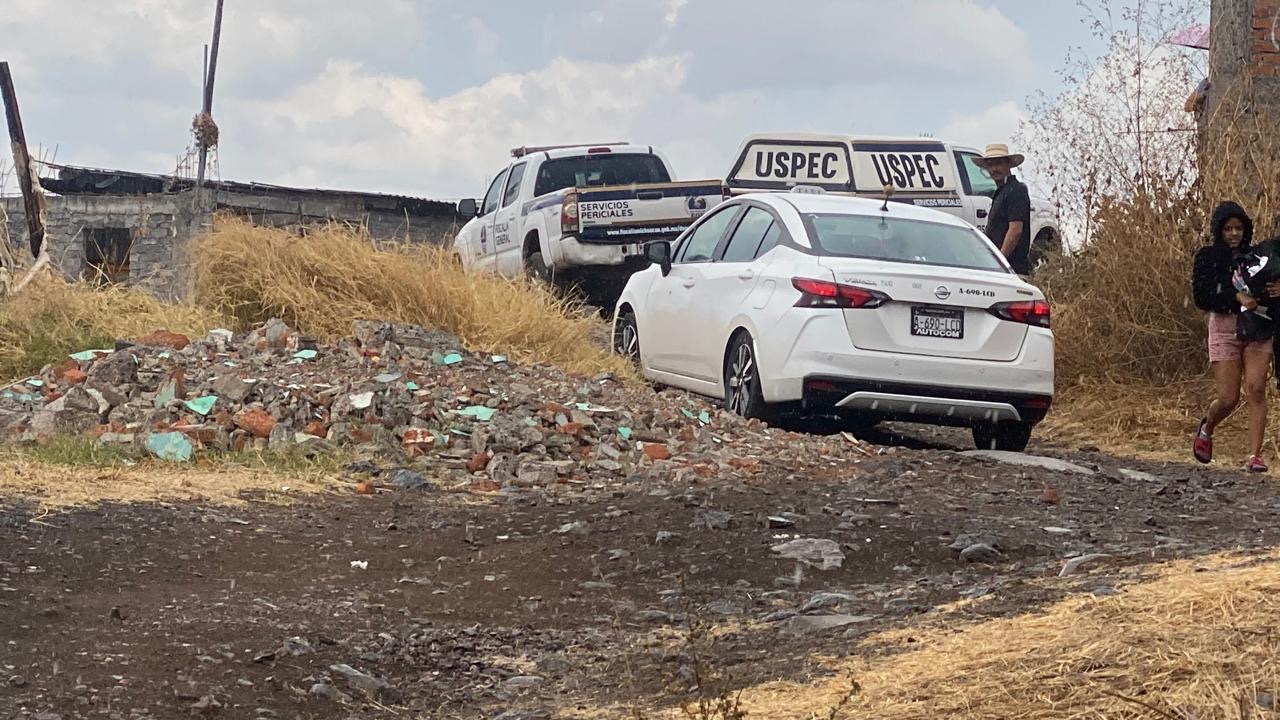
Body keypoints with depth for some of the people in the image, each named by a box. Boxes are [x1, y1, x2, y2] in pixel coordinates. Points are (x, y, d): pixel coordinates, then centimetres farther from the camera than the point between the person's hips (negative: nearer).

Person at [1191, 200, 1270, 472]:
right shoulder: (1207, 257, 3)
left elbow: (1270, 287, 16)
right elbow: (1201, 297, -7)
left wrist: (1273, 291, -10)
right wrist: (1236, 297, -22)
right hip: (1224, 327, -2)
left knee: (1256, 389, -15)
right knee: (1228, 399, -6)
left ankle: (1254, 456, -16)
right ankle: (1206, 429, 28)